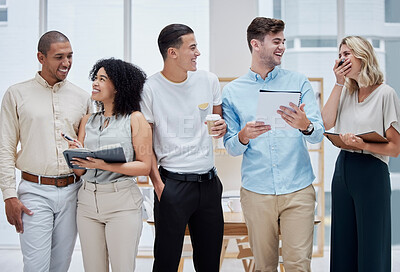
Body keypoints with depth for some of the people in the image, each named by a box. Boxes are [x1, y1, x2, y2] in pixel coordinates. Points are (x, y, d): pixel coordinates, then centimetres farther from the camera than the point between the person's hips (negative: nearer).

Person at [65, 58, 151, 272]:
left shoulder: (135, 119, -1)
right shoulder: (88, 120, 13)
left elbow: (144, 166, -8)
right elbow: (79, 171, 11)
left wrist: (105, 165, -18)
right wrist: (75, 153, -11)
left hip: (122, 201, -5)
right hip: (87, 200, 5)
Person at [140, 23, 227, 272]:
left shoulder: (209, 81, 6)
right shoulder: (150, 89, -7)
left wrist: (223, 127, -5)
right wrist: (158, 184, -13)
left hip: (209, 182, 5)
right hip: (173, 183, -4)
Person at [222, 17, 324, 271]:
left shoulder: (298, 82, 6)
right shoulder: (232, 91, 6)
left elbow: (319, 134, 0)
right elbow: (230, 146, 7)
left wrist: (305, 126, -23)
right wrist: (243, 137, -16)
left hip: (298, 190, 0)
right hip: (256, 191, 0)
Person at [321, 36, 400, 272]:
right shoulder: (345, 91, 12)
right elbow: (326, 123, -3)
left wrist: (362, 144, -25)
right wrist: (339, 83, -2)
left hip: (371, 173, -6)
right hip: (343, 169, 6)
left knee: (371, 247, 2)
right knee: (344, 244, 12)